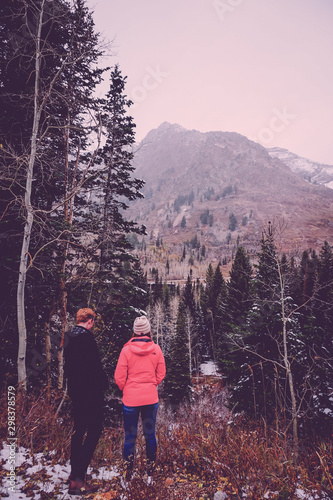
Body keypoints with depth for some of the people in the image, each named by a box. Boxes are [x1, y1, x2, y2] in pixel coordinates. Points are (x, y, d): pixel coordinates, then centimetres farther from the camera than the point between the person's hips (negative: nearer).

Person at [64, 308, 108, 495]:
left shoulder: (69, 338, 7)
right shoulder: (87, 338, -21)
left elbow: (68, 365, 14)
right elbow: (95, 366, -21)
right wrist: (104, 382, -6)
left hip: (75, 390, 9)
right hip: (91, 392, -9)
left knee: (79, 429, 20)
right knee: (94, 431, 0)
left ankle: (75, 472, 33)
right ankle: (78, 480, 0)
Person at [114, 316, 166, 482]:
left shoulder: (127, 350, -13)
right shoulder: (156, 349, -7)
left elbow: (119, 377, -7)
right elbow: (161, 374, 2)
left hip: (130, 399, -2)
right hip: (151, 399, 2)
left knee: (130, 436, 12)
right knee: (150, 435, 16)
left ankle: (128, 474, 20)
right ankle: (150, 473, 27)